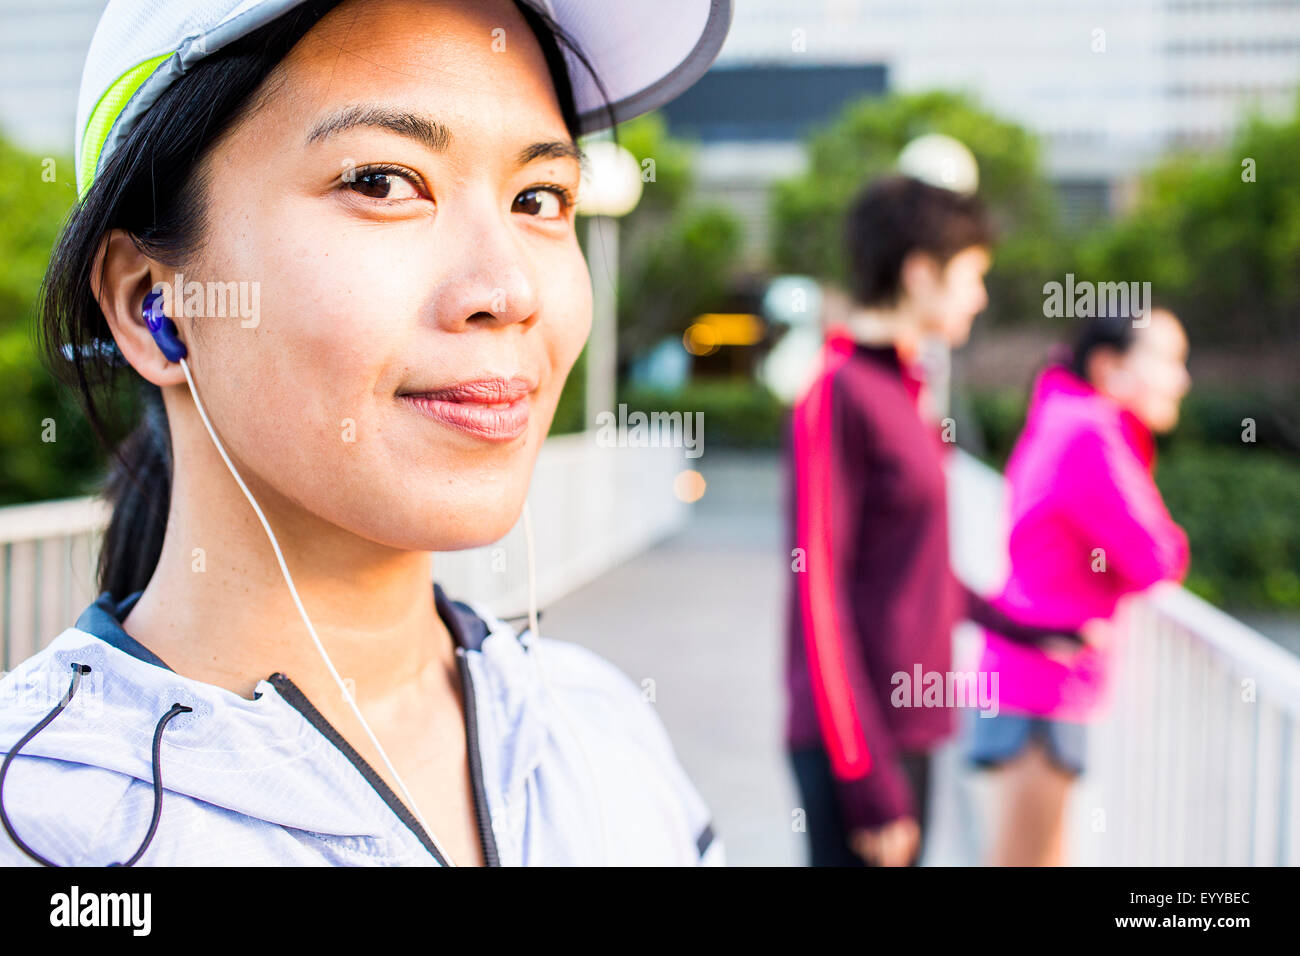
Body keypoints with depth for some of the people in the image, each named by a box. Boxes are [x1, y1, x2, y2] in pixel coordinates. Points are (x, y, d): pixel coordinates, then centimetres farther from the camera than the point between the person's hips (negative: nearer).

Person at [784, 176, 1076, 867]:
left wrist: (1022, 627, 26)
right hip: (858, 741, -9)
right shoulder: (837, 395, -15)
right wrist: (867, 779, -17)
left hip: (904, 727, 9)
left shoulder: (898, 390, 12)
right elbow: (817, 591, -17)